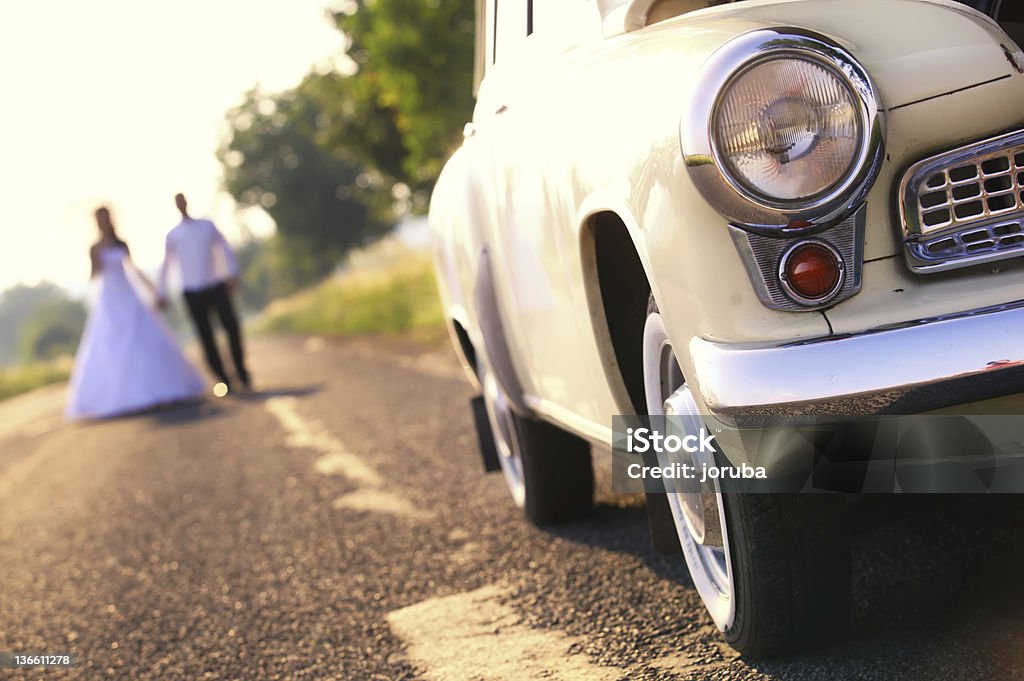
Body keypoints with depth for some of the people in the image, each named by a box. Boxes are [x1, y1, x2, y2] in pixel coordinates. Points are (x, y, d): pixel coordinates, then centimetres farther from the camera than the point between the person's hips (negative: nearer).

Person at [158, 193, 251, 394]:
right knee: (206, 337, 0)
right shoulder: (173, 235, 7)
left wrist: (233, 272, -2)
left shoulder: (208, 226, 9)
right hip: (193, 292, 0)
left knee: (232, 326, -12)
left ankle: (242, 372, 3)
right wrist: (162, 293, 12)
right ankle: (223, 379, 7)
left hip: (216, 286, 0)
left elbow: (225, 247, 11)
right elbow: (166, 265, 14)